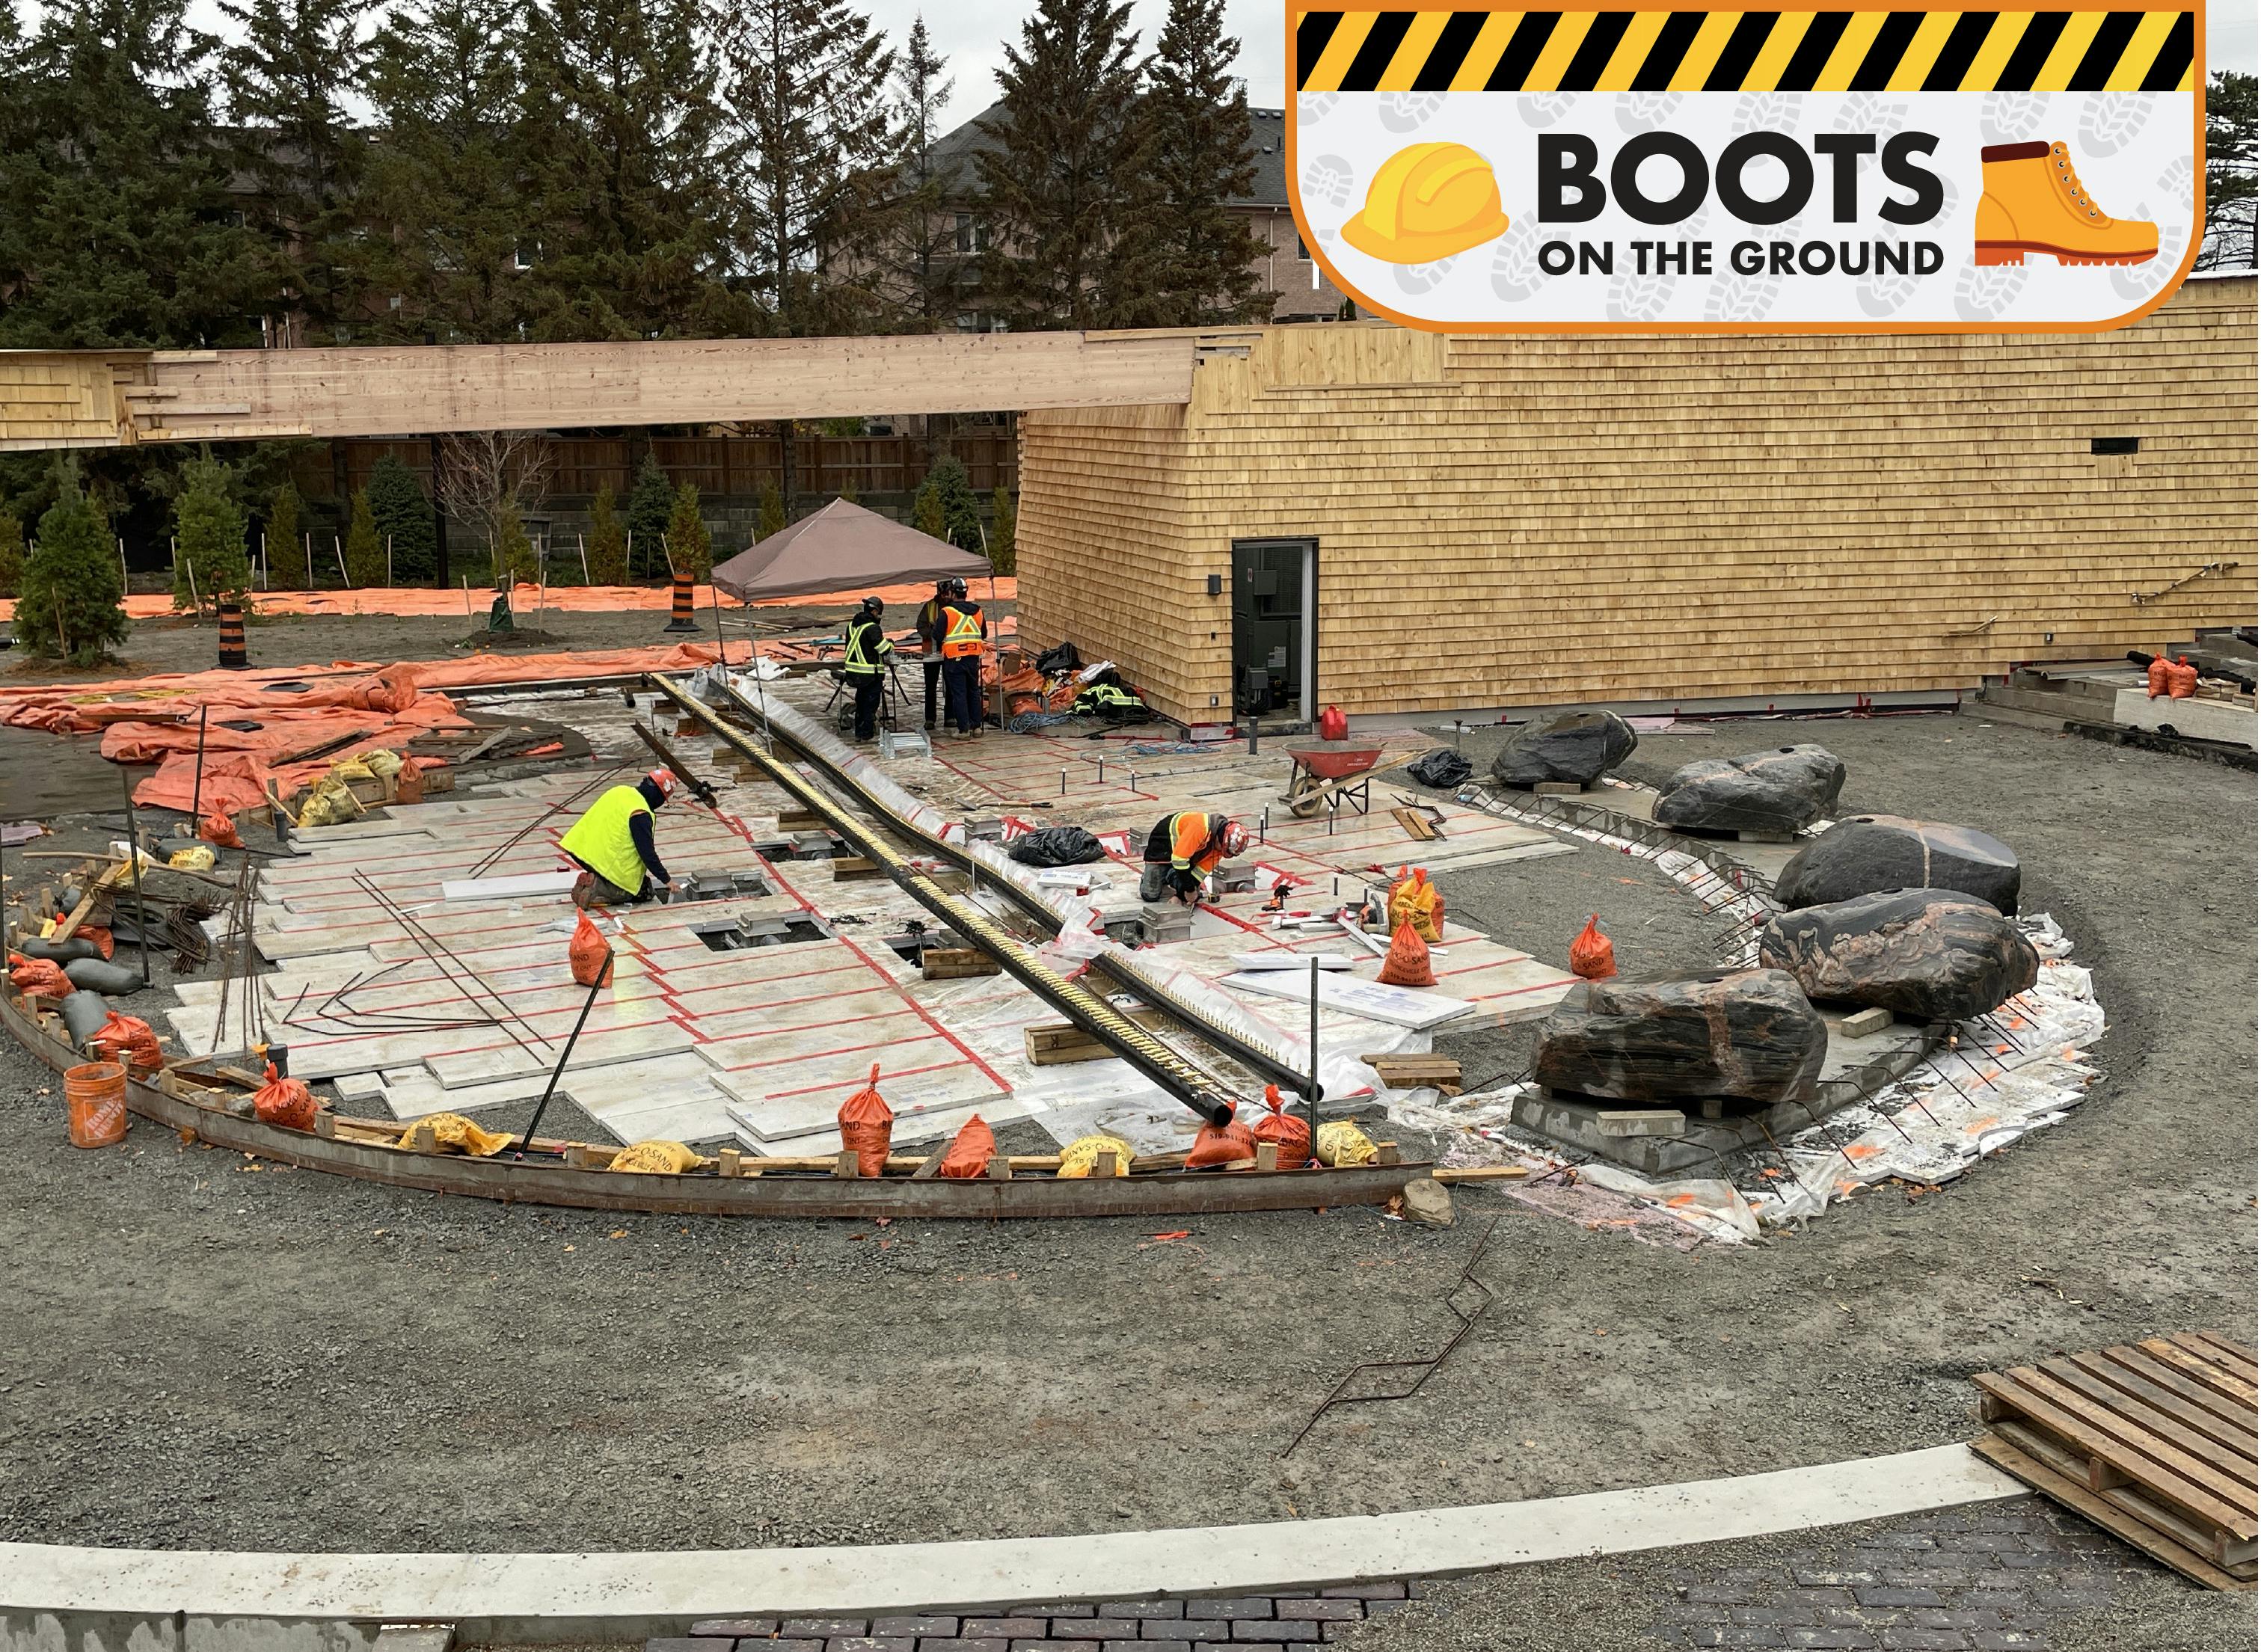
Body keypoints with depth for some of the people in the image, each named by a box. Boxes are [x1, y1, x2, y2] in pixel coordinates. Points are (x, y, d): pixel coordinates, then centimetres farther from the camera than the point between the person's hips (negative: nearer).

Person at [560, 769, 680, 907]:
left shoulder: (621, 791, 9)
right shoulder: (641, 815, -17)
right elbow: (647, 853, -14)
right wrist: (667, 880, -3)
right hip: (603, 859, -9)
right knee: (645, 891, 4)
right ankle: (596, 889, -11)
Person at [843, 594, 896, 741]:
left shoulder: (852, 625, 7)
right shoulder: (872, 627, -18)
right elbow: (884, 649, -18)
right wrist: (891, 645, 4)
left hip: (853, 670, 8)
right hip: (871, 672, -8)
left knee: (861, 701, 18)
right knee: (871, 702, 3)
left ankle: (859, 731, 24)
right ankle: (866, 733, 5)